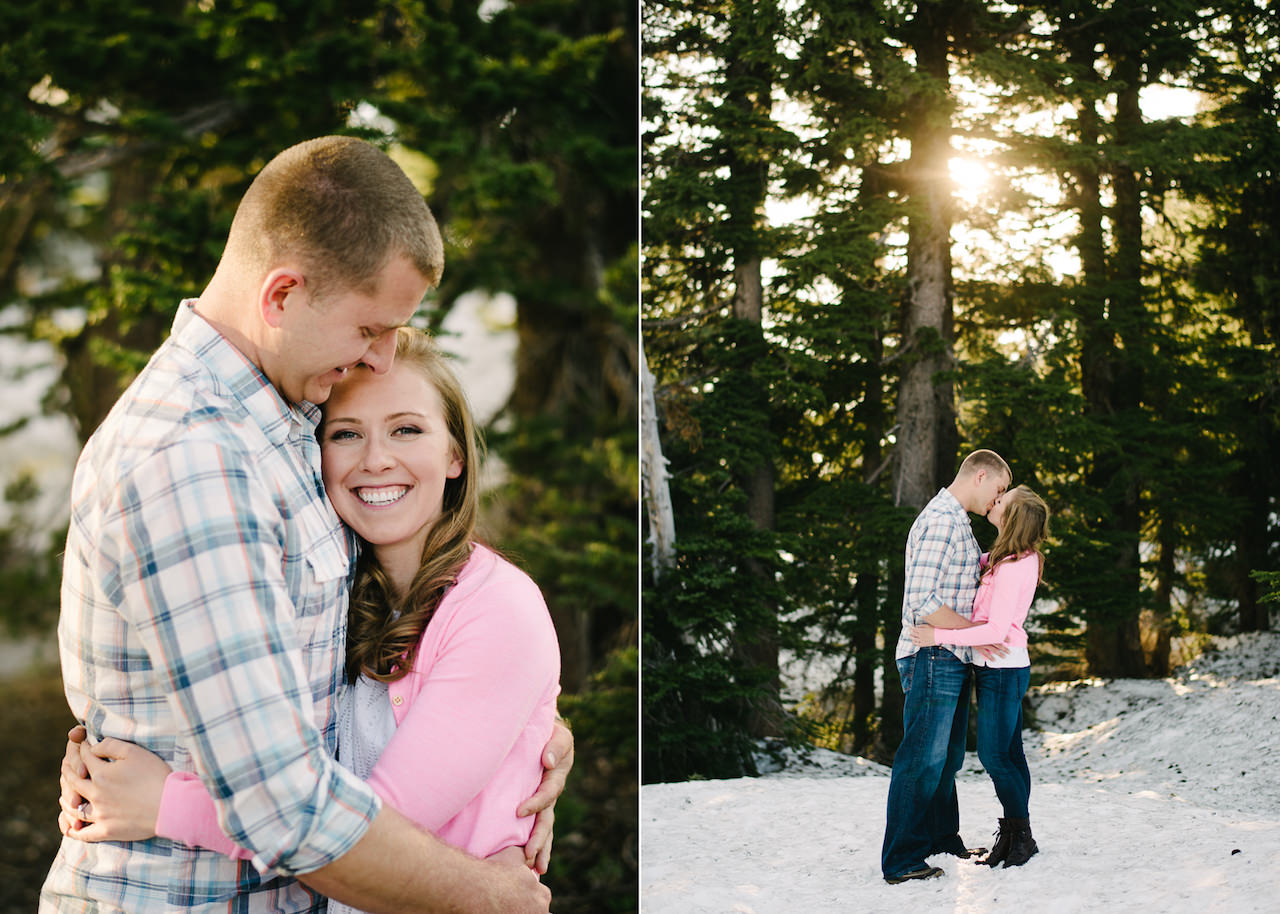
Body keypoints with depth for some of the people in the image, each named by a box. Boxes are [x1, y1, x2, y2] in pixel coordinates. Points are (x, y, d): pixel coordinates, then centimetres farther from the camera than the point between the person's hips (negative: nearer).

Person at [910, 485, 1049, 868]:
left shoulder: (1012, 568, -22)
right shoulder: (1019, 558, 8)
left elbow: (996, 629, -25)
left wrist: (939, 636, -24)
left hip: (1002, 668, -10)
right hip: (1003, 667, 10)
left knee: (994, 754, -4)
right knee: (1009, 754, 12)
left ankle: (1021, 836, 5)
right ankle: (1013, 835, 17)